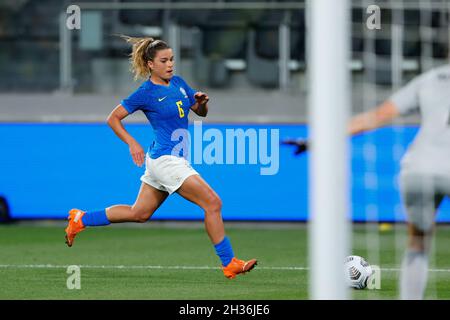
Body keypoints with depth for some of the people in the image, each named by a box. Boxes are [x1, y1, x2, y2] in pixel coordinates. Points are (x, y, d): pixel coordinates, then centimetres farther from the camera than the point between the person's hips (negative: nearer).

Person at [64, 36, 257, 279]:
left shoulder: (178, 83, 9)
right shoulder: (146, 93, -11)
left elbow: (202, 112, 17)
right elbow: (113, 118, -4)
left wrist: (202, 101, -5)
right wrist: (132, 144, -13)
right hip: (166, 160, -9)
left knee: (139, 214, 18)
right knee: (212, 203, -12)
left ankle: (81, 219, 30)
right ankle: (229, 264, -7)